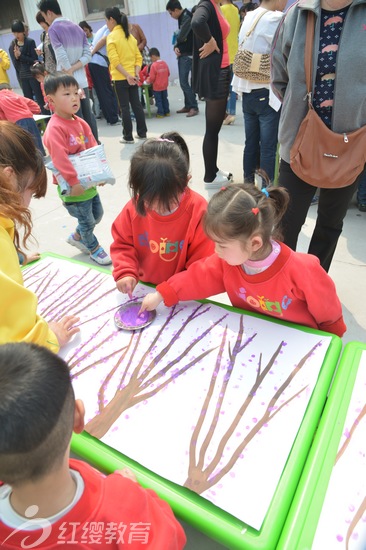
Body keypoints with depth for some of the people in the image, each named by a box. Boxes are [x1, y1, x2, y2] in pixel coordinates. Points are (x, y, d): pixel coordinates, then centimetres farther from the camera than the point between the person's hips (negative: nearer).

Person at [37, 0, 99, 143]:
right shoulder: (77, 27, 12)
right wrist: (73, 69, -5)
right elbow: (87, 54, 4)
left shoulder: (53, 29, -7)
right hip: (82, 80, 6)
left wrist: (69, 72, -8)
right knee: (88, 114, 12)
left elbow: (62, 56, -17)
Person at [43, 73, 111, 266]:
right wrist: (74, 182, -29)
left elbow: (94, 148, 5)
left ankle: (76, 236, 44)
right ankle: (94, 249, 30)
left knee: (97, 214, 21)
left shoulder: (80, 123, 6)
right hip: (73, 186, -8)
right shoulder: (55, 128, -20)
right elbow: (60, 159, -27)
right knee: (87, 220, 6)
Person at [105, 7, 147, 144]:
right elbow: (138, 57, 7)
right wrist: (136, 73, -3)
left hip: (120, 78, -6)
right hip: (132, 76, 6)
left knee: (125, 107, -2)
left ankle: (128, 137, 1)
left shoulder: (111, 37, -8)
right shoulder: (129, 35, 12)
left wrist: (127, 75, -20)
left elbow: (115, 61, -18)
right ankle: (142, 133, 14)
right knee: (136, 104, 10)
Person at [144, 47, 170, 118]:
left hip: (157, 87, -6)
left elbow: (152, 77, -18)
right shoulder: (164, 63, 1)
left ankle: (160, 113, 8)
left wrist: (148, 81, 0)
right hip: (164, 86, 6)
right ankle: (167, 112, 22)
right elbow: (168, 73, 10)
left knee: (158, 100, 5)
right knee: (165, 99, 17)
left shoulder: (153, 65, -18)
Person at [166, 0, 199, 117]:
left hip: (187, 55, -10)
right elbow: (179, 37, 16)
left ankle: (194, 107, -5)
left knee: (184, 82, -11)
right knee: (184, 81, 11)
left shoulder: (187, 17, -13)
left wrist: (176, 44, 1)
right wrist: (176, 47, -3)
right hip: (183, 54, 10)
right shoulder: (182, 18, 17)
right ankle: (188, 105, 18)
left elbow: (181, 37, -20)